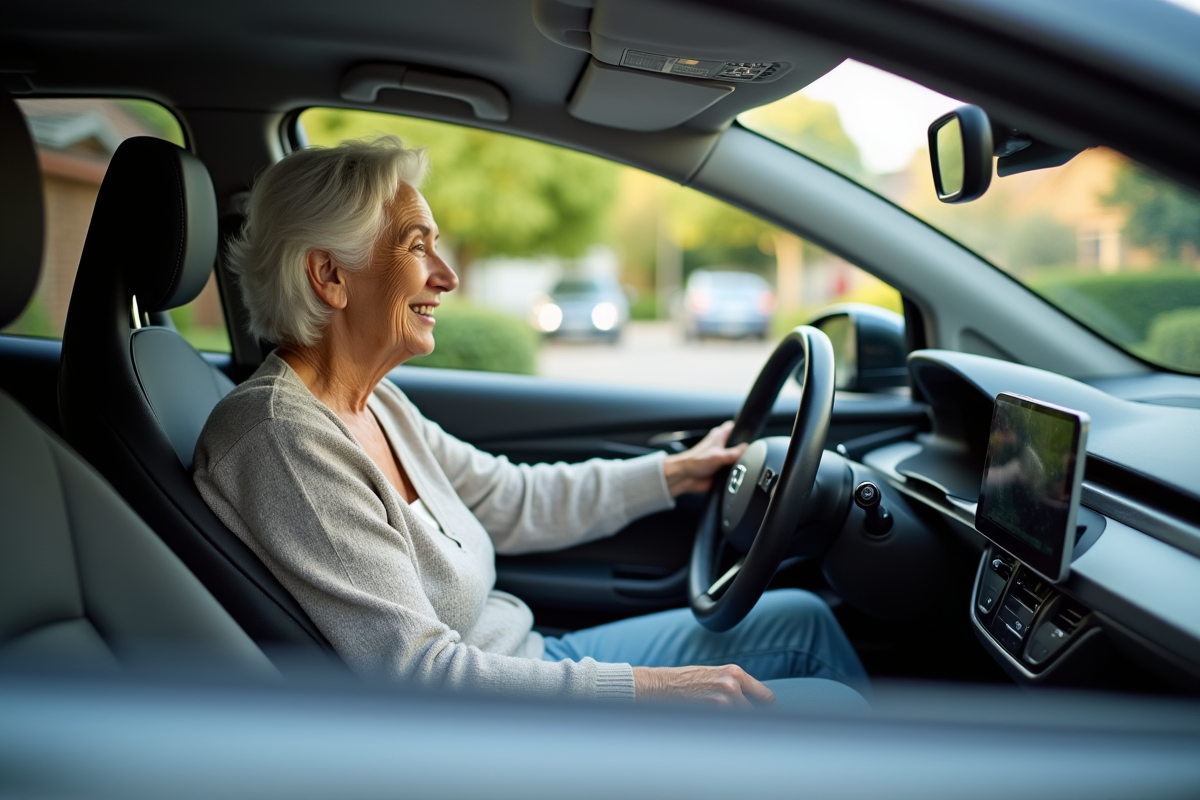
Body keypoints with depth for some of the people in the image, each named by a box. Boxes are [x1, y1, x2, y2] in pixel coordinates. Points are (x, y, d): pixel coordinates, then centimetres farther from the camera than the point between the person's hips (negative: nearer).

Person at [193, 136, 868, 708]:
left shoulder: (372, 402, 3)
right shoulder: (281, 438, -26)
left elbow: (512, 500, 15)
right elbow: (418, 674, -28)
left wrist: (674, 472, 19)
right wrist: (649, 688, -28)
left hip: (526, 660, 9)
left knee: (804, 618, 12)